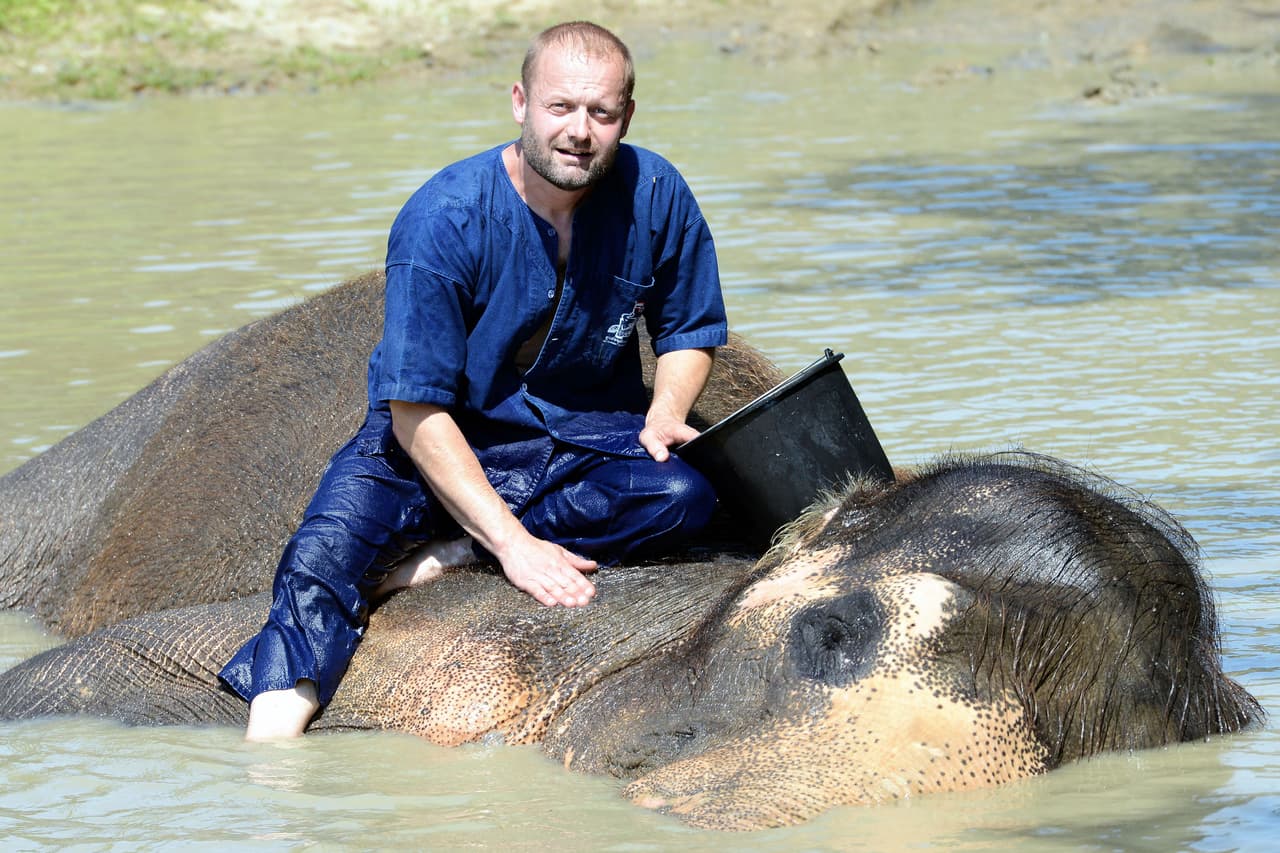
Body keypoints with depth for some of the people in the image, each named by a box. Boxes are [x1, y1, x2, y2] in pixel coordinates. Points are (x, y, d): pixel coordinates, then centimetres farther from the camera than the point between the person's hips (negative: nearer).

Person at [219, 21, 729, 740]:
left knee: (691, 490, -30)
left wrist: (665, 416, -15)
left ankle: (447, 553, -23)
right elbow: (417, 412, -22)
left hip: (591, 436, 3)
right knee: (319, 560, -30)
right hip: (439, 444, -3)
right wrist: (512, 541, -31)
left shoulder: (655, 196, -9)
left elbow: (689, 332, 9)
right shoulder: (443, 220, -21)